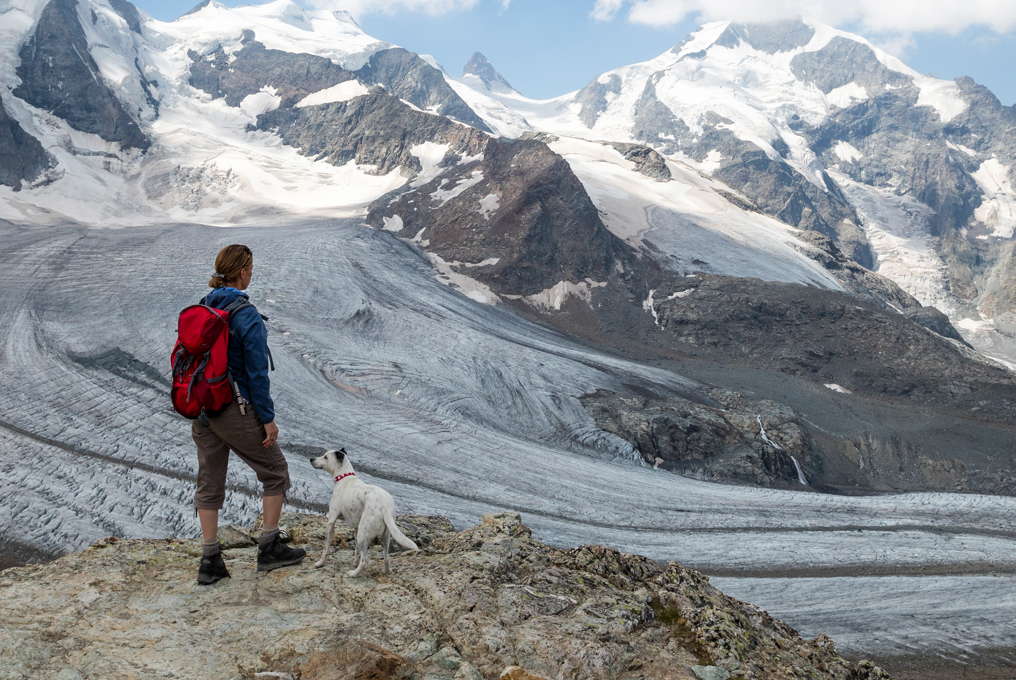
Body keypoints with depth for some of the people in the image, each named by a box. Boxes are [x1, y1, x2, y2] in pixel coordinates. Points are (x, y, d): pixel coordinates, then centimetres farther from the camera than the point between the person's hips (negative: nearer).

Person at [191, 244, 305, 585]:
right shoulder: (247, 316, -17)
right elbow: (257, 373, -18)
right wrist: (268, 419, -12)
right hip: (236, 409, -7)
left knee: (209, 482, 13)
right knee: (275, 471, 11)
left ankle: (210, 561, 17)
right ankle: (269, 549, 16)